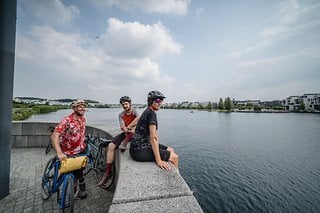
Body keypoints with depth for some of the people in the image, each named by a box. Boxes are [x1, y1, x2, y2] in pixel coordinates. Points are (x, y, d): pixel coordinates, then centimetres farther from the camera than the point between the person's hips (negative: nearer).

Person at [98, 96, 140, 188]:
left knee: (135, 123, -33)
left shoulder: (134, 111, -8)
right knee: (110, 146, -18)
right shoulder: (121, 115, 3)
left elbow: (139, 119, -29)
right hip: (125, 133, 4)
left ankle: (125, 142, -26)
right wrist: (126, 130, -31)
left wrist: (128, 127, -26)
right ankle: (108, 172, -10)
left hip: (134, 133, -3)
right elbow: (123, 127, -8)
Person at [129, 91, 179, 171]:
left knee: (171, 150, 17)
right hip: (139, 151, -10)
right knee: (174, 157, -7)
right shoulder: (151, 113, -19)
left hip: (145, 145, 10)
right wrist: (159, 161, -27)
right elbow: (153, 137, -27)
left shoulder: (147, 112, 11)